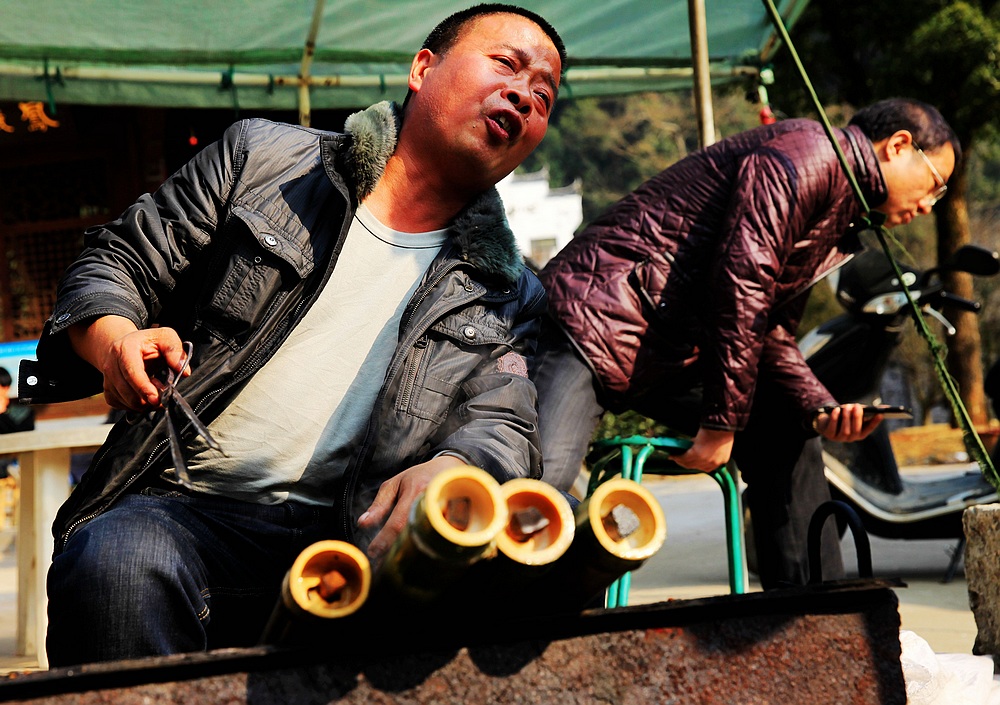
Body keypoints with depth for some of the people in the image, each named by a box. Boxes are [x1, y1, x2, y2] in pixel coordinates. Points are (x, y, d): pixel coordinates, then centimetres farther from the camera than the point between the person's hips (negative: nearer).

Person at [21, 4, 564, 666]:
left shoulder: (508, 295, 16)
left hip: (353, 537, 1)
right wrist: (113, 338, -8)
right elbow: (117, 260, 15)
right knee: (118, 563, -36)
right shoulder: (263, 156, 12)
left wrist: (445, 473, -21)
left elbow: (503, 427, 3)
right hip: (184, 507, -1)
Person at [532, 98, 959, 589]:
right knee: (542, 477, -29)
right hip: (597, 316, -10)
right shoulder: (809, 153, -11)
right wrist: (721, 424, -18)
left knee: (785, 445, 12)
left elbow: (772, 334, 20)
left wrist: (822, 408, 2)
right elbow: (741, 282, -20)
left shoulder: (839, 228, 22)